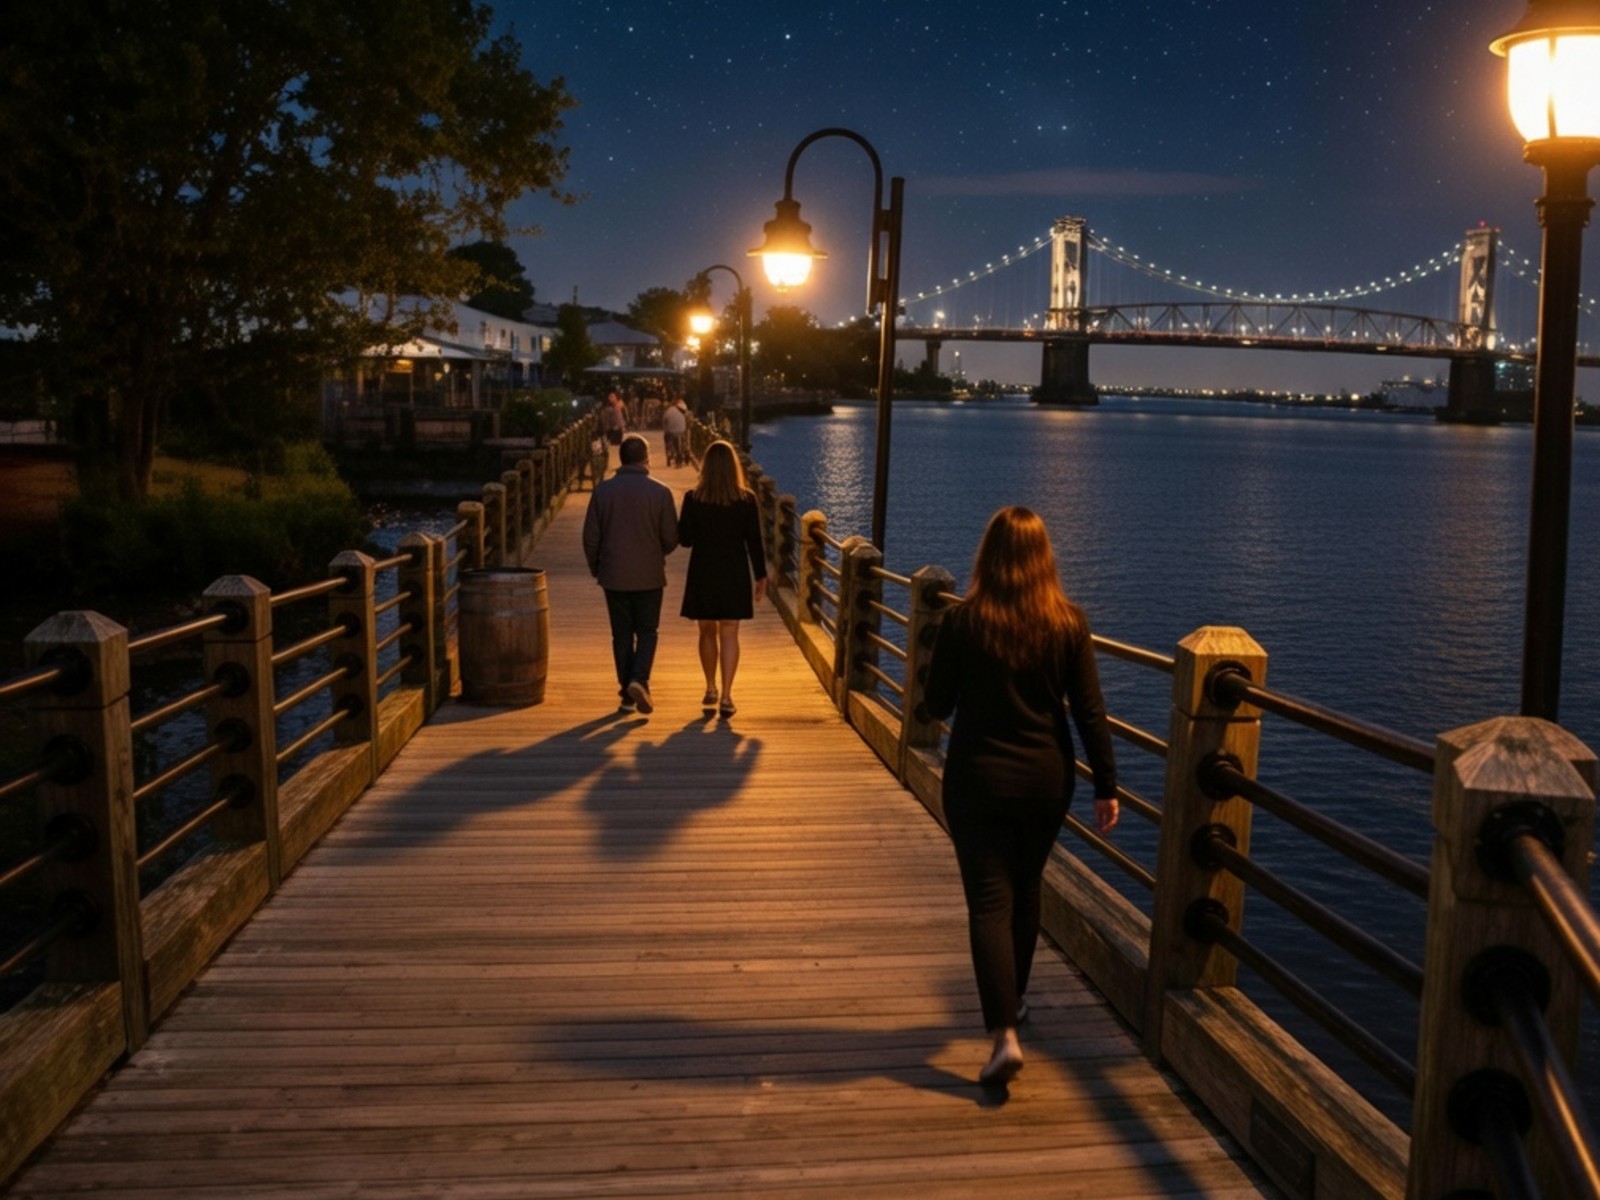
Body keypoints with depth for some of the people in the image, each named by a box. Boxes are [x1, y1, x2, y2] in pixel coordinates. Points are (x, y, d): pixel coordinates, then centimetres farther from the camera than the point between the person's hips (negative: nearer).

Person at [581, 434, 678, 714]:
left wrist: (596, 568, 14)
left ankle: (628, 695, 12)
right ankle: (639, 680, -11)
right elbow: (671, 538, -5)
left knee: (622, 635, 10)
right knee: (647, 632, 11)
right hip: (649, 576, -1)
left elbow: (590, 537, -2)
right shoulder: (660, 492, -9)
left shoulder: (603, 491, -5)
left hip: (614, 576, 1)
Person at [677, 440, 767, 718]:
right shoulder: (746, 499, -6)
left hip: (703, 573, 0)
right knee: (729, 634, 2)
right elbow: (755, 542, -3)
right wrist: (761, 577, 5)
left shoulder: (693, 498, -7)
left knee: (707, 632, 15)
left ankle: (711, 690, 25)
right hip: (735, 574, 0)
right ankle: (726, 696, -4)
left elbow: (685, 539, -2)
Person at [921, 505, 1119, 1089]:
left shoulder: (962, 623, -13)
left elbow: (936, 705, -4)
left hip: (977, 779, -3)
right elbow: (1089, 711, -6)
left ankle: (1005, 1033, -11)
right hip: (1046, 779, 3)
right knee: (1025, 891, 21)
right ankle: (1012, 1001, 39)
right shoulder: (1070, 623, -7)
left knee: (989, 903, 0)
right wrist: (1106, 785, 1)